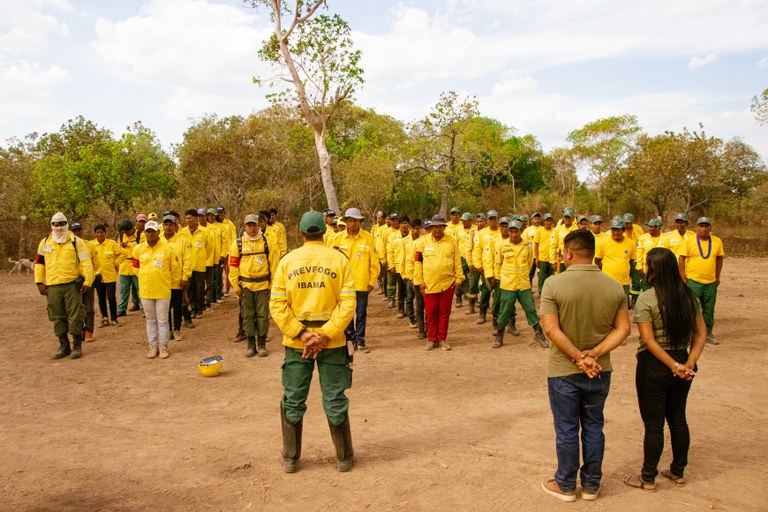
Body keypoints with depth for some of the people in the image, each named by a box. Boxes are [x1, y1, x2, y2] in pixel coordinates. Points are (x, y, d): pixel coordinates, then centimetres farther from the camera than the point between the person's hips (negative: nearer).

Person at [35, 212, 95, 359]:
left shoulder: (76, 241, -1)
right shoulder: (45, 243, 10)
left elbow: (86, 261, -6)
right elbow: (39, 263, 17)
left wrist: (87, 280, -13)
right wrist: (40, 282, 10)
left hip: (72, 284, -4)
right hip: (53, 286, 4)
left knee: (75, 316, -1)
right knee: (58, 318, 10)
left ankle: (77, 346, 10)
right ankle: (64, 346, 21)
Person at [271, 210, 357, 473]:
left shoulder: (287, 261, -1)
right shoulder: (339, 259, -4)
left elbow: (277, 304, -7)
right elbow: (348, 303, -12)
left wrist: (300, 334, -10)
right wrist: (325, 335, -13)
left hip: (296, 342, 1)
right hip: (332, 342, -1)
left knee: (293, 401, 15)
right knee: (335, 401, 11)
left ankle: (290, 458, 27)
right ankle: (345, 458, 24)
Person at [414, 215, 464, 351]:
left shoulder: (452, 241, 2)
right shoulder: (423, 241, -1)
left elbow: (457, 261, 6)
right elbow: (417, 262, 1)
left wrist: (458, 278, 2)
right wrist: (419, 281, -2)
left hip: (447, 283, 1)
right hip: (429, 284, 0)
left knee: (444, 313, 8)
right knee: (430, 313, 7)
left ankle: (442, 339, 20)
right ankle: (432, 339, 19)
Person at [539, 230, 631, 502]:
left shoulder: (553, 284, -17)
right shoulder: (614, 286, -3)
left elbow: (551, 329, -22)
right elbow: (623, 329, -5)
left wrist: (578, 357, -17)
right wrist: (595, 354, -12)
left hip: (563, 371, -3)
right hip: (601, 371, 4)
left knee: (566, 430, 11)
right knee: (594, 427, 18)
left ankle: (566, 486, 27)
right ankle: (591, 485, 31)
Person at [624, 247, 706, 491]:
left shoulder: (646, 298, -17)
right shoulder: (689, 295, 2)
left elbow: (649, 340, -21)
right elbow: (701, 332, 0)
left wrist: (674, 366, -17)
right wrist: (689, 362, -8)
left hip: (654, 365, -6)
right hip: (682, 360, 6)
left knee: (654, 424, 5)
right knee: (678, 418, 19)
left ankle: (648, 478, 18)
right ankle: (678, 471, 34)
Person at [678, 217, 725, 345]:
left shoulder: (717, 241, 4)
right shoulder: (689, 241, -6)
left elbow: (719, 259, 12)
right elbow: (681, 259, -5)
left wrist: (717, 277, 10)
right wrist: (683, 278, -8)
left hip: (711, 282, 4)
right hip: (693, 281, -3)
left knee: (709, 309, 12)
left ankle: (708, 333, 24)